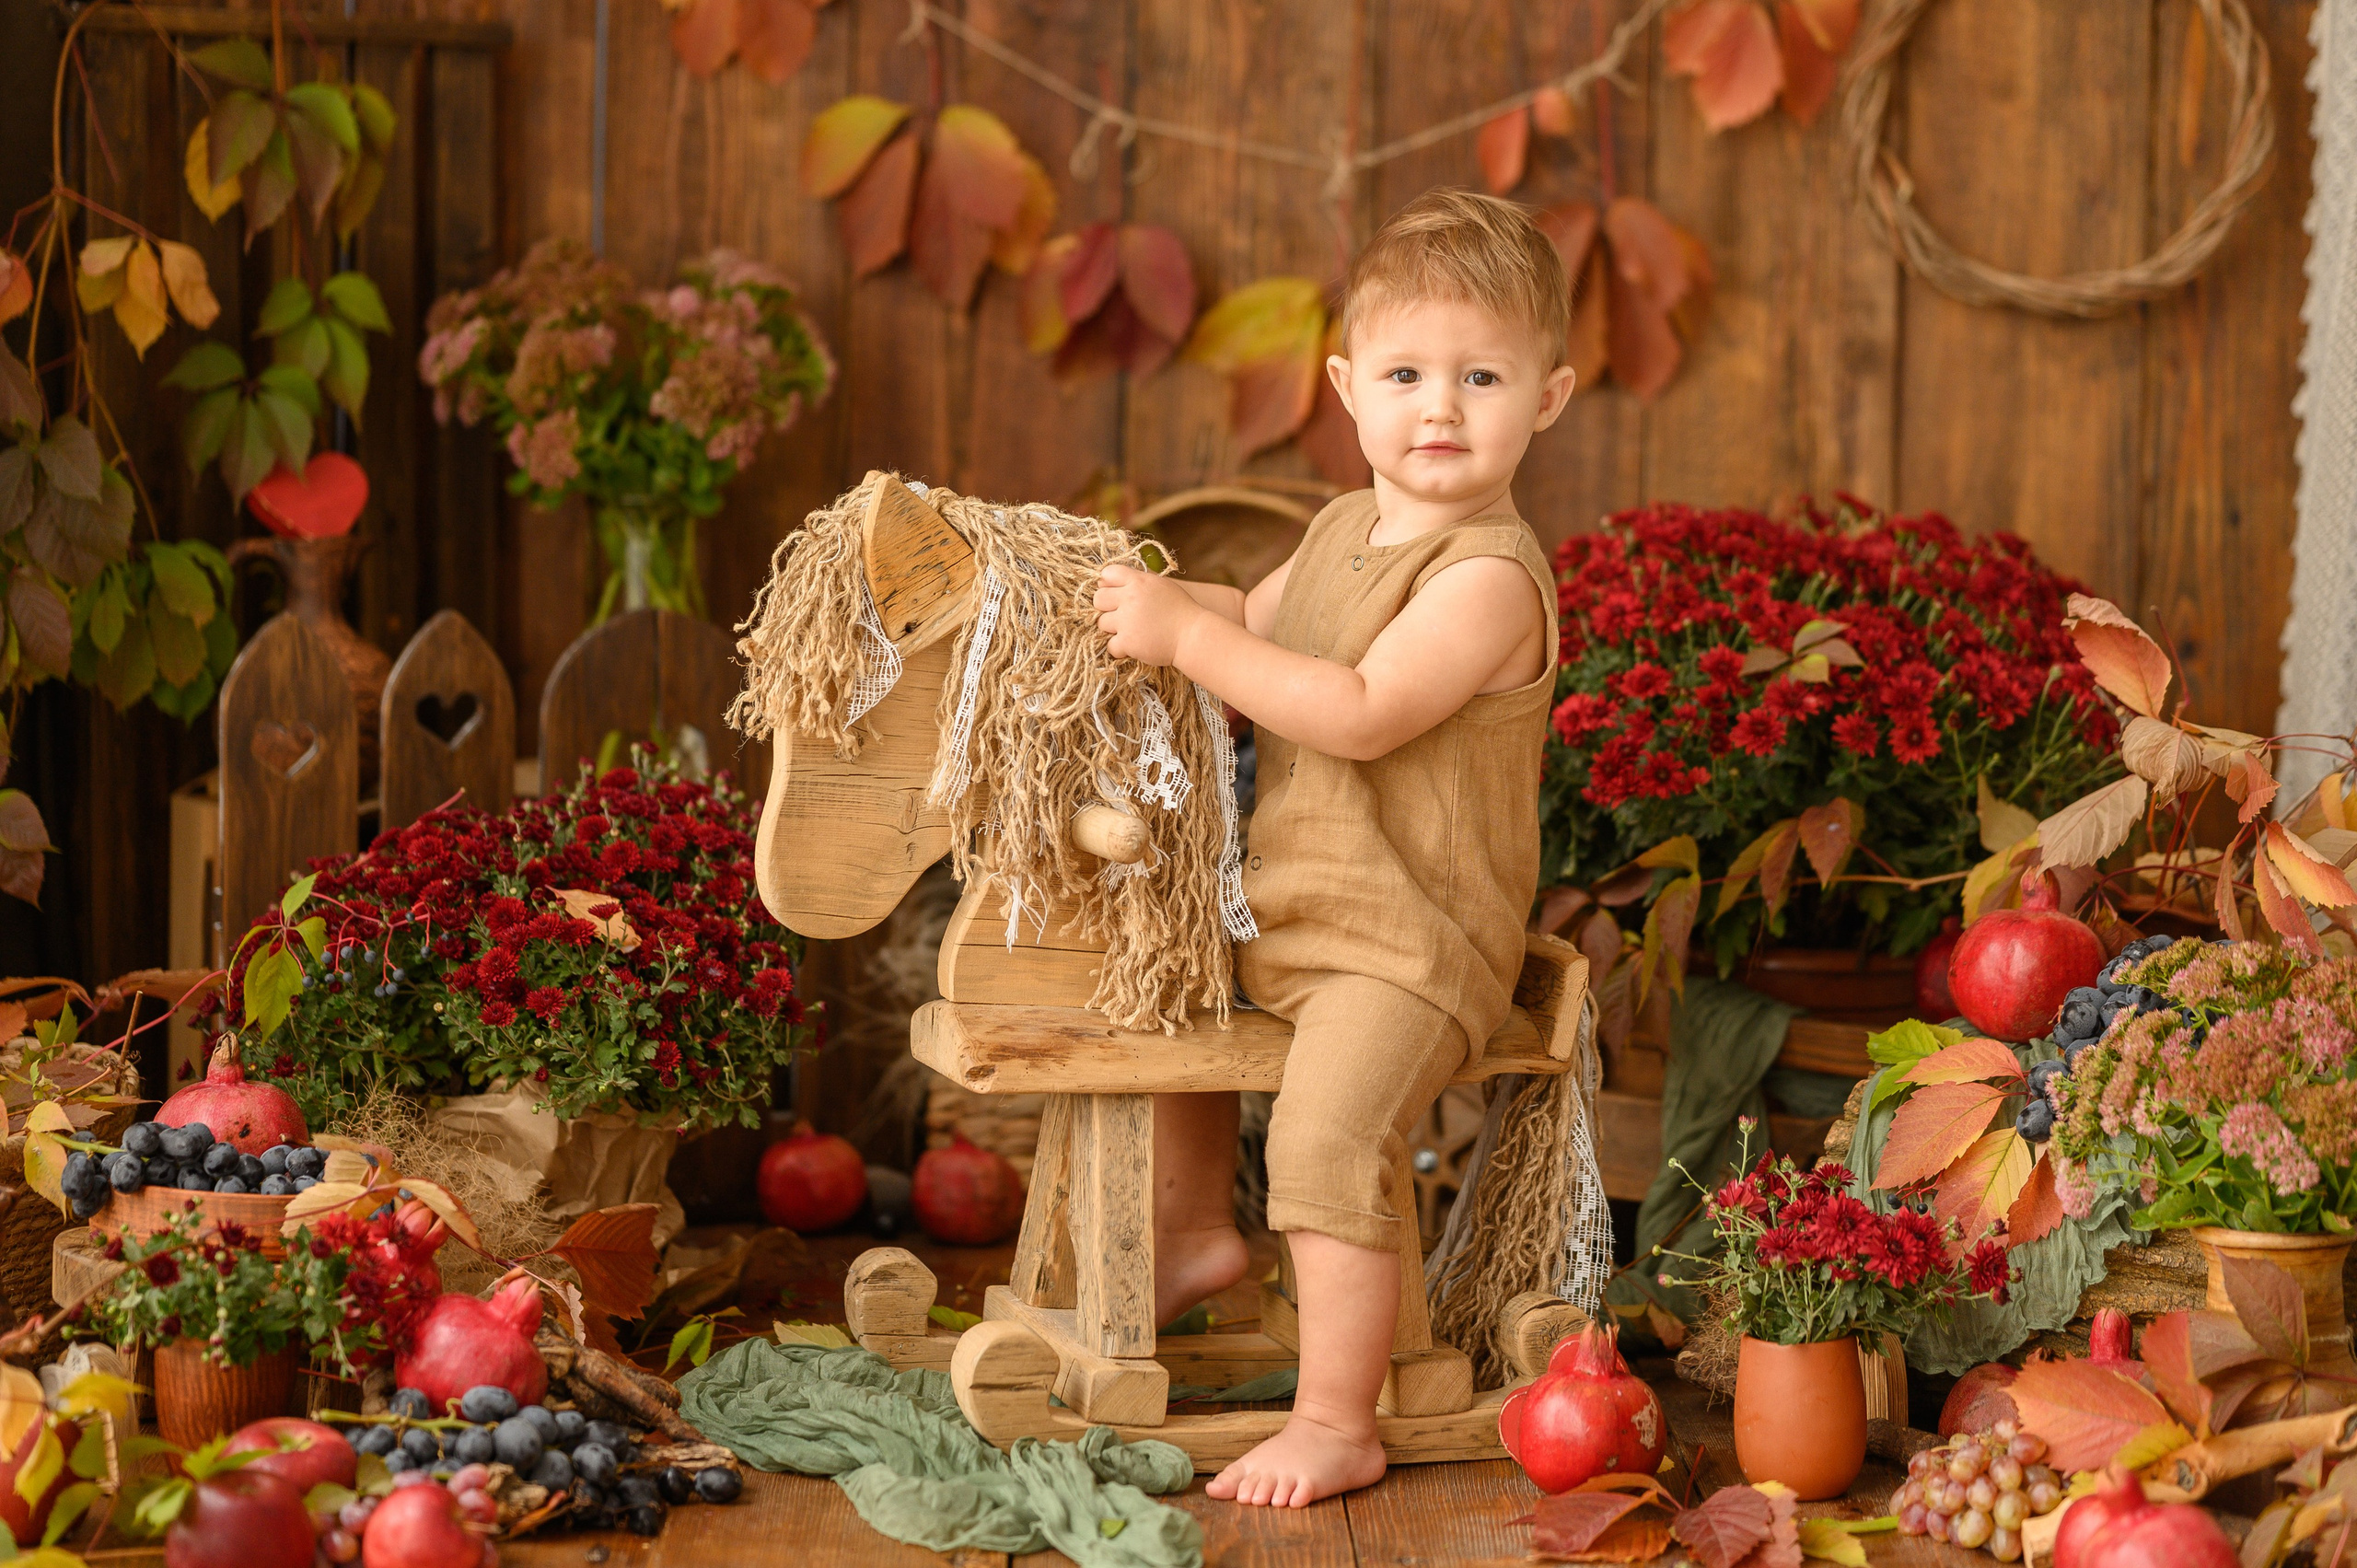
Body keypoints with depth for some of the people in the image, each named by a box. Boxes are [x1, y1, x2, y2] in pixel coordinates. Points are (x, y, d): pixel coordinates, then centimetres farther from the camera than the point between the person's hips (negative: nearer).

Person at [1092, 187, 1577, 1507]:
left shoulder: (1490, 578, -21)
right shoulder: (1349, 530, 9)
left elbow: (1362, 713, -31)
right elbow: (1261, 621, 28)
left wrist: (1188, 633, -27)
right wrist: (1162, 597, 8)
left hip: (1413, 940, -10)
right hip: (1279, 904, 10)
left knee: (1330, 1127, -28)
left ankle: (1338, 1426, -19)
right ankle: (1198, 1228, 41)